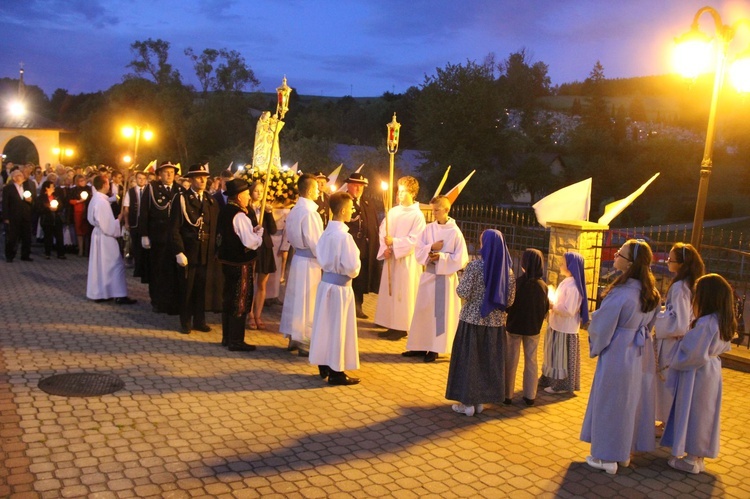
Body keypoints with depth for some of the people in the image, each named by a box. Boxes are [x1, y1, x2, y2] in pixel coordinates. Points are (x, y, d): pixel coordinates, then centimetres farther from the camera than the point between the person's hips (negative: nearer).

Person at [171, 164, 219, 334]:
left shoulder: (212, 201, 10)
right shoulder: (181, 199, -3)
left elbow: (215, 227, 8)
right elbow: (175, 228, -7)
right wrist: (178, 252, -13)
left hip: (206, 253, 3)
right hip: (187, 252, -3)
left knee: (202, 288, 9)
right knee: (186, 288, 7)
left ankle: (200, 321, 22)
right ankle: (185, 322, 19)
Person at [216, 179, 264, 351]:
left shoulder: (224, 211, 8)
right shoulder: (240, 215, -20)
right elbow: (250, 243, -26)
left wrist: (252, 231, 8)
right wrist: (259, 233, -7)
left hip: (227, 261, 9)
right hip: (241, 264, -9)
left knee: (229, 299, 17)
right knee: (240, 303, 1)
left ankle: (227, 337, 28)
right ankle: (236, 341, 9)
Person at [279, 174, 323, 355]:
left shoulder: (295, 210, 8)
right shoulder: (309, 212, -20)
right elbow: (315, 242, -19)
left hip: (298, 257, 9)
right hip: (309, 261, -9)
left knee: (296, 298, 15)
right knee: (307, 301, 0)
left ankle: (294, 337, 25)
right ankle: (305, 342, 9)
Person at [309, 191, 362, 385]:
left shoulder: (326, 233, 2)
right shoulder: (344, 236, -21)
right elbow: (352, 267, -21)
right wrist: (356, 265, 0)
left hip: (326, 282, 8)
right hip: (340, 286, -8)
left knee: (325, 324, 16)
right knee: (338, 328, 3)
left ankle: (324, 366, 29)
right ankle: (336, 372, 13)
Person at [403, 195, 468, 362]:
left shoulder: (455, 232, -9)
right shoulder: (428, 229, 4)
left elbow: (461, 259, -10)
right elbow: (418, 252, 3)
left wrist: (441, 257, -17)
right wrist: (431, 247, -15)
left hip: (446, 276, -5)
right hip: (428, 274, 5)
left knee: (441, 312, 3)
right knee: (423, 310, 9)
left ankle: (435, 348, 13)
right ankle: (421, 346, 20)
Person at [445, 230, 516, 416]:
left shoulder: (474, 266, -15)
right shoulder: (507, 270, -1)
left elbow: (463, 293, -15)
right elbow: (510, 300, 2)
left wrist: (461, 282, 5)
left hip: (472, 320, -4)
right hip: (495, 322, 4)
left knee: (468, 359, 7)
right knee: (489, 360, 14)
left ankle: (468, 403, 13)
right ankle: (481, 401, 24)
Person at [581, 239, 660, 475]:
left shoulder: (620, 294, -25)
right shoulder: (651, 292, 0)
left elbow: (601, 326, -16)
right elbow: (651, 322, 12)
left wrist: (595, 347, 2)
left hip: (618, 355, -8)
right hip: (642, 355, 8)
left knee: (610, 403, 6)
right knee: (632, 402, 17)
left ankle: (607, 457, 17)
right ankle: (625, 453, 31)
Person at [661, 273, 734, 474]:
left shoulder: (706, 323, -25)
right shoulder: (724, 323, 3)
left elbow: (693, 354, -22)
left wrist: (673, 363, -8)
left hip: (697, 375, -9)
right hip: (712, 371, 9)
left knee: (692, 413, 4)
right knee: (703, 414, 18)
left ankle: (691, 460, 15)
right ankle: (698, 456, 30)